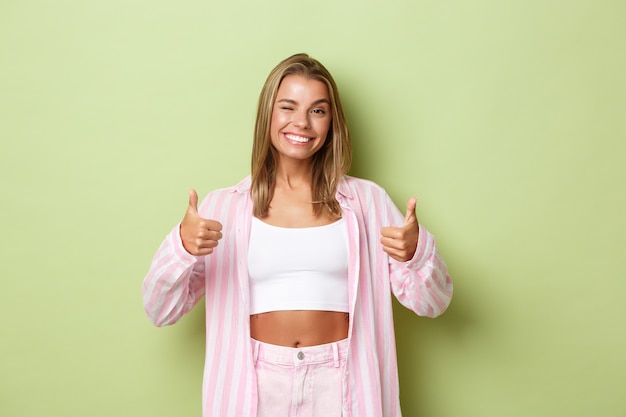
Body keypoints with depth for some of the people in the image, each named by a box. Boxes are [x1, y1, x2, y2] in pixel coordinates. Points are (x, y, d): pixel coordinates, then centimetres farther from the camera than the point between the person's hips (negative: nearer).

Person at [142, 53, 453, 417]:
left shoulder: (366, 200, -1)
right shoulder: (224, 206, -1)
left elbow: (433, 303, 0)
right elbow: (160, 311, -2)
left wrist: (418, 251, -21)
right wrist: (181, 248, -21)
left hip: (341, 385, 1)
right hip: (256, 386, 0)